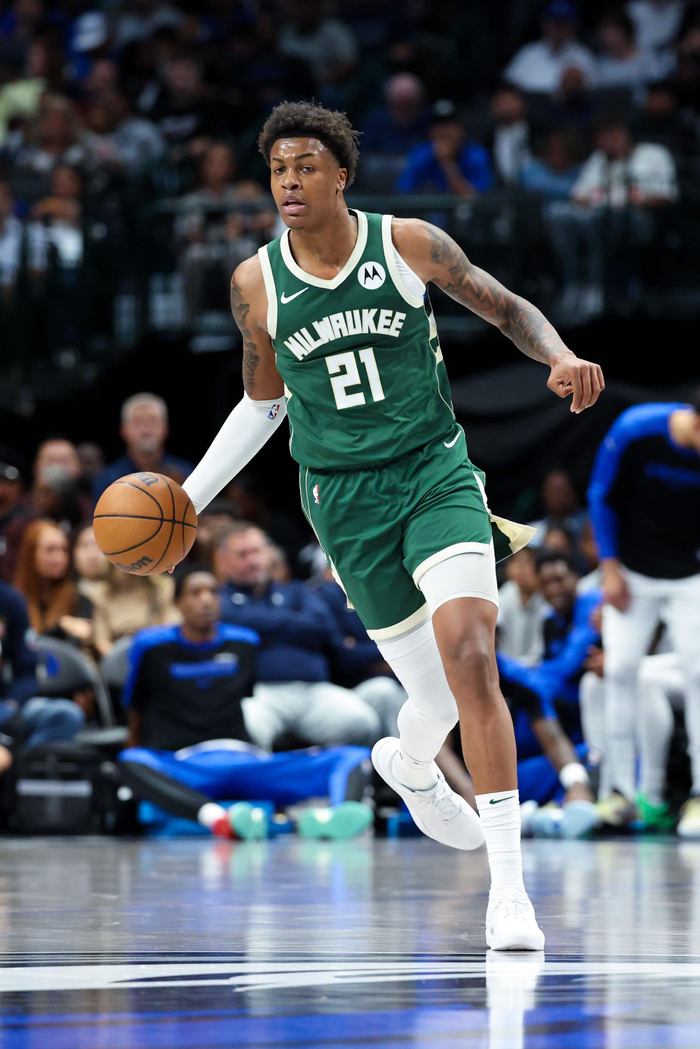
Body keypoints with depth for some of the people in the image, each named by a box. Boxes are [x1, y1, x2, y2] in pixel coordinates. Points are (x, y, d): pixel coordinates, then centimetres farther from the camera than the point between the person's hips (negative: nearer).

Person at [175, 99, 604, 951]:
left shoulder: (409, 246, -5)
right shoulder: (257, 284, 0)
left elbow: (508, 310, 6)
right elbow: (263, 402, 15)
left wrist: (563, 359, -16)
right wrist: (189, 497, 9)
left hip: (437, 473, -1)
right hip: (345, 499, 1)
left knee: (468, 651, -23)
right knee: (439, 693, 1)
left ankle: (508, 888, -21)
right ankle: (411, 766, 43)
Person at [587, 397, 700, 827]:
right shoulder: (635, 431, -23)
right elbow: (602, 496, -8)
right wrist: (610, 566, -8)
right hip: (632, 574, 0)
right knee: (620, 669, -6)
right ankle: (622, 790, 1)